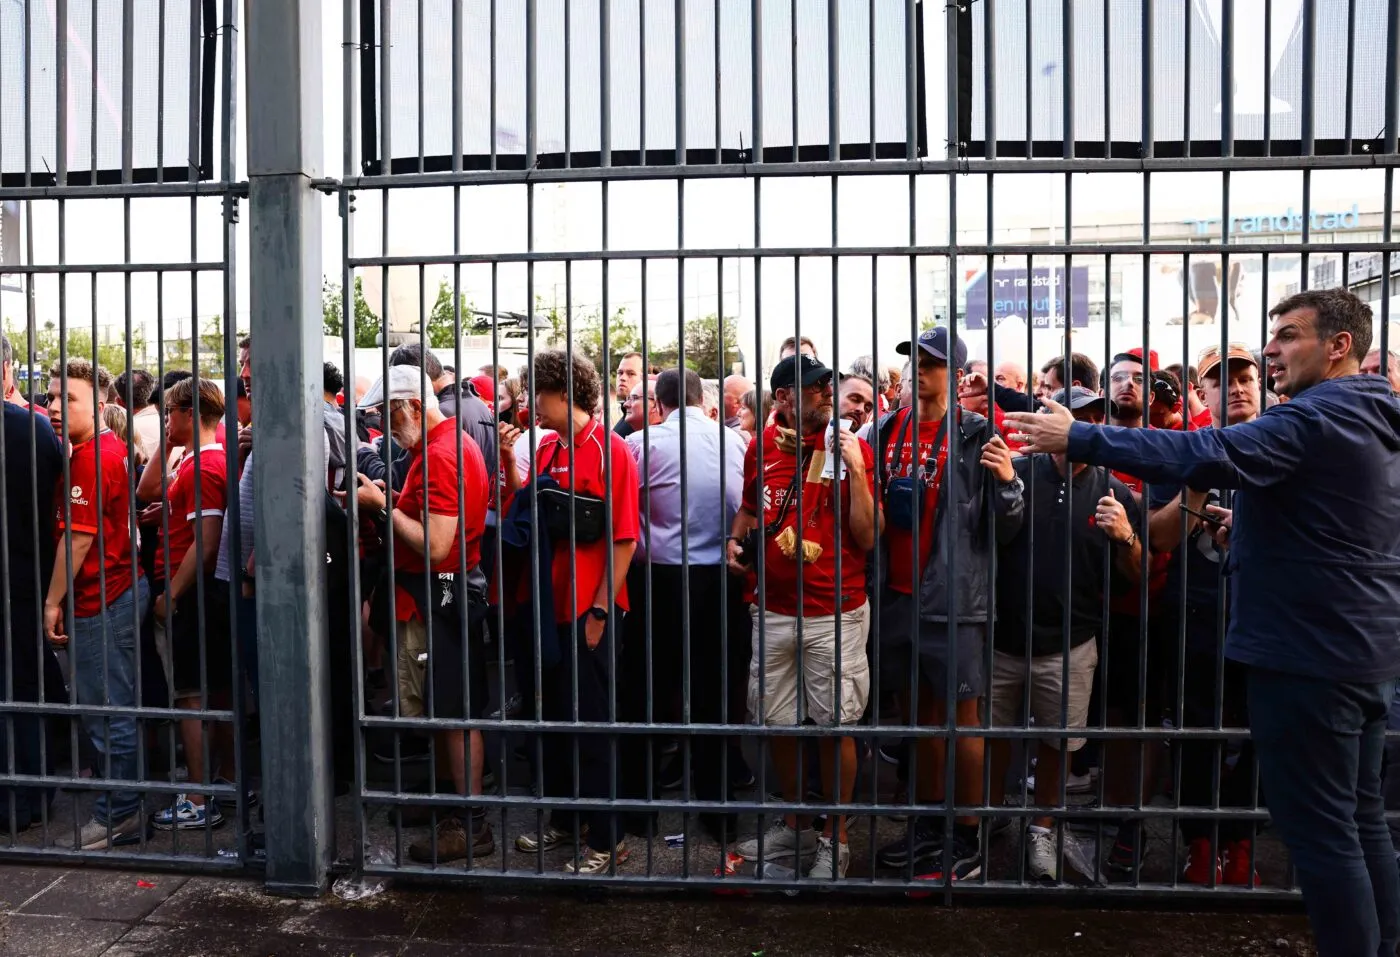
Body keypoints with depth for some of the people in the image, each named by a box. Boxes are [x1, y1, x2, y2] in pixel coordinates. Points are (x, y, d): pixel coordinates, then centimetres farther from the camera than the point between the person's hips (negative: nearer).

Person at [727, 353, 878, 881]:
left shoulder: (851, 449, -6)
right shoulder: (761, 447, 4)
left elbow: (867, 537, -11)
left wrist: (856, 470, -19)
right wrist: (737, 540, 3)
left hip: (835, 614, -4)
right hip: (773, 610, 4)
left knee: (836, 725, 3)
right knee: (774, 720, 14)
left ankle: (834, 838, 23)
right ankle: (794, 824, 35)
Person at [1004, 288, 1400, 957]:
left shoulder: (1317, 418, -17)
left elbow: (1209, 455, -33)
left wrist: (1079, 439, -31)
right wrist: (1255, 523, 12)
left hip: (1307, 651, -10)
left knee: (1319, 830, -1)